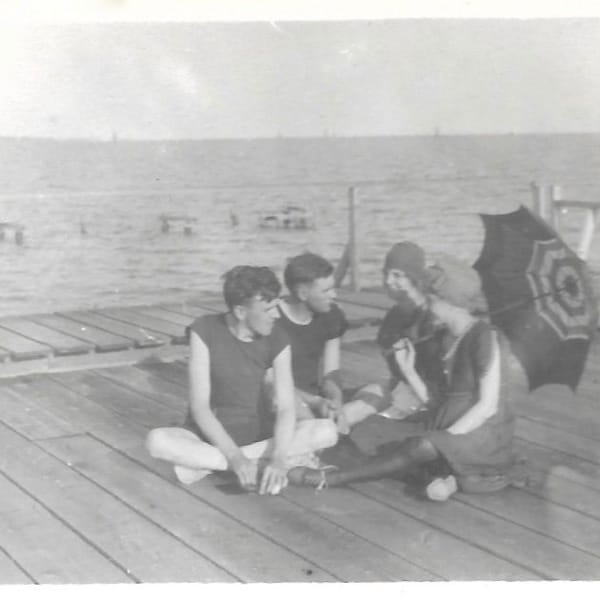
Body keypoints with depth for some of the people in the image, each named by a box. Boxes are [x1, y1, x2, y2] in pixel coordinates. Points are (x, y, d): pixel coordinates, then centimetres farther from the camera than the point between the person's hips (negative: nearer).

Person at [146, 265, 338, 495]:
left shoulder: (277, 340, -11)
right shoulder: (205, 331, -17)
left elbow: (286, 408, -17)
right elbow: (199, 405, -21)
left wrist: (278, 458, -37)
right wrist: (236, 458, -33)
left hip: (258, 433, 2)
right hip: (210, 434, -2)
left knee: (327, 431, -24)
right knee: (157, 441, -33)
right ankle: (260, 466, -26)